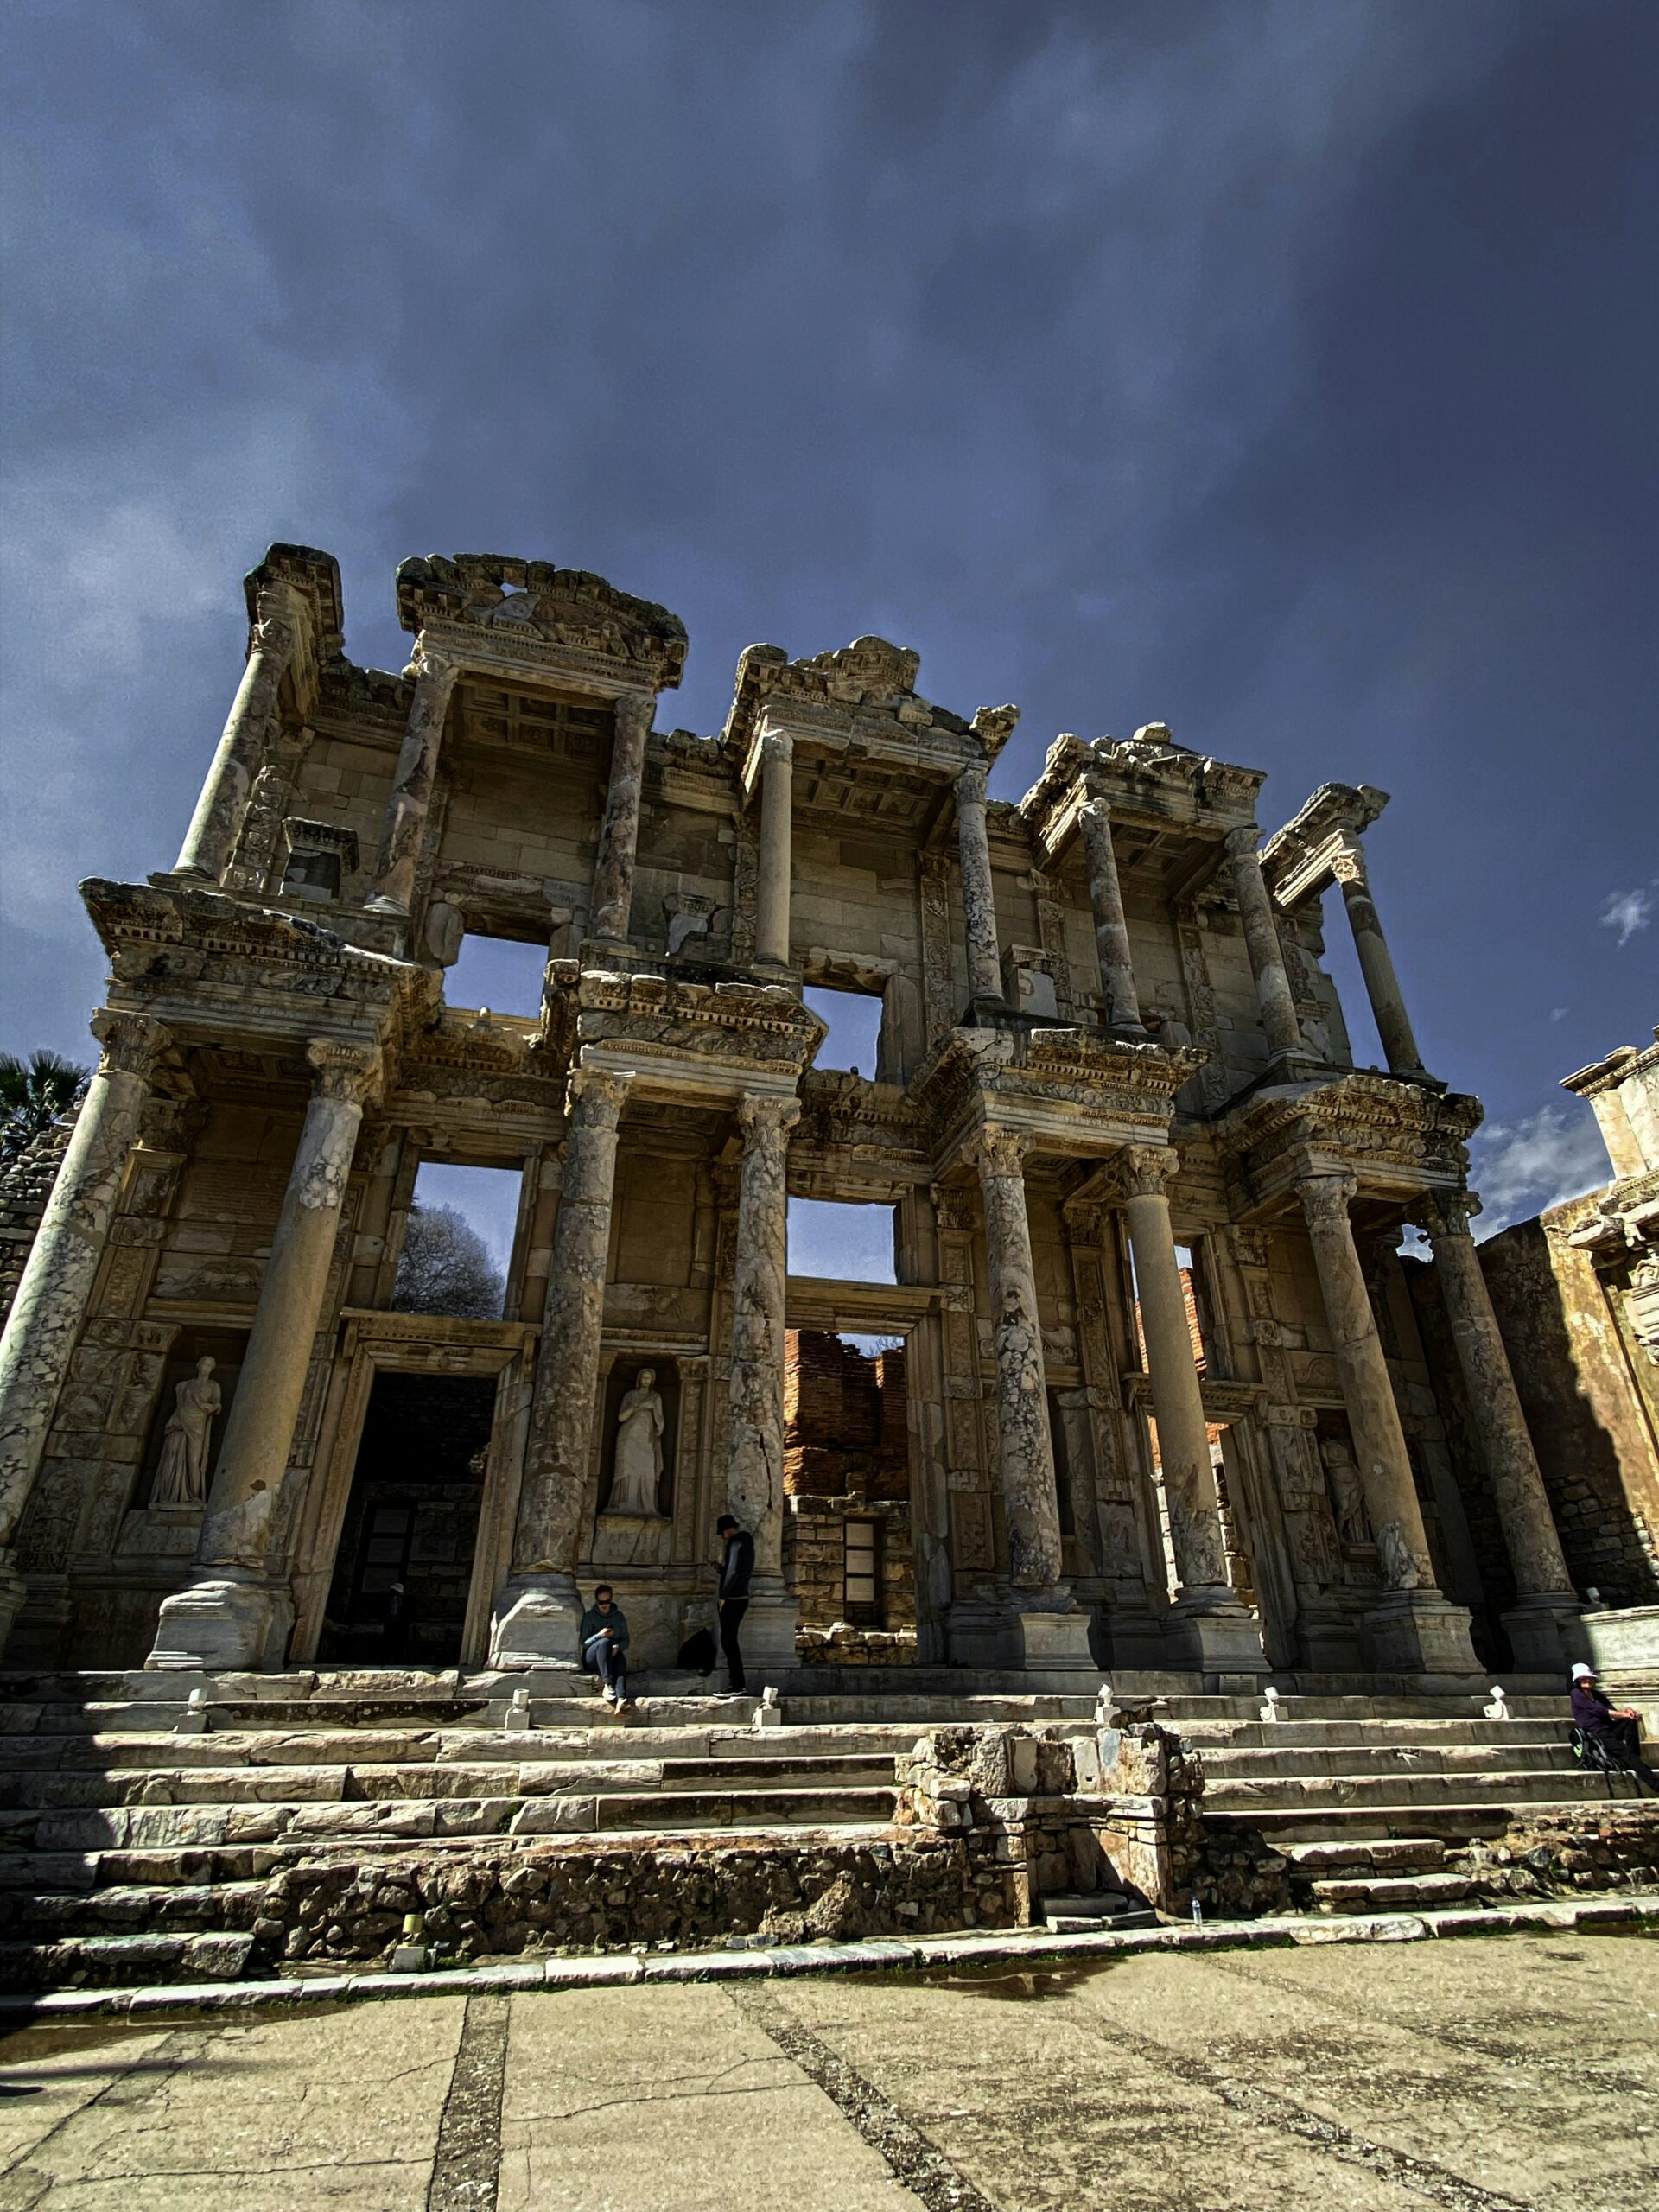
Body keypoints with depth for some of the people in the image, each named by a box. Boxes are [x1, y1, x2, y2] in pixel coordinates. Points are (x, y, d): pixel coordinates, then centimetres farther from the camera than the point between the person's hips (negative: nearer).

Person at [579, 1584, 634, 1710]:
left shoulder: (619, 1616, 12)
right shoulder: (590, 1616, 4)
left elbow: (625, 1641, 9)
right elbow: (583, 1643, -1)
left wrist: (617, 1647, -14)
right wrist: (599, 1635, -18)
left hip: (612, 1656, 2)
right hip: (591, 1658, -2)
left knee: (621, 1660, -36)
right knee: (605, 1642, -36)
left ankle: (621, 1699, -60)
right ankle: (608, 1685, -46)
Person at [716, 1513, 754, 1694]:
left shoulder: (736, 1543, -15)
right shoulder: (746, 1542, 15)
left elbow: (733, 1571, -22)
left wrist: (723, 1596, -16)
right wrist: (721, 1566, 8)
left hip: (731, 1599, -10)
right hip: (742, 1597, 10)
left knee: (728, 1640, -4)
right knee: (730, 1639, 16)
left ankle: (737, 1683, -4)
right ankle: (736, 1679, 19)